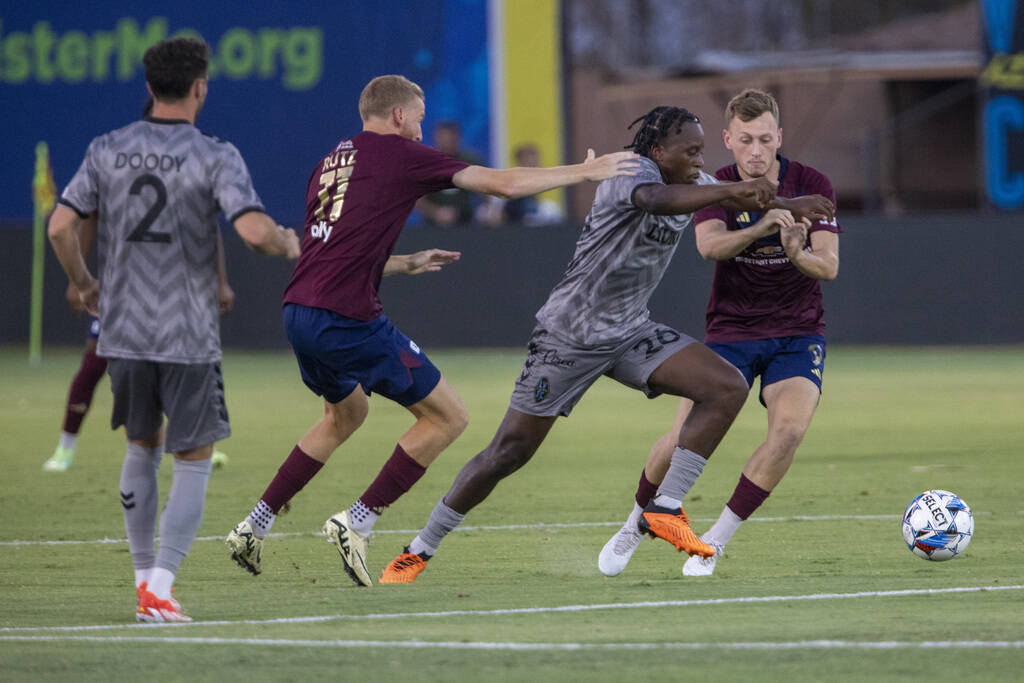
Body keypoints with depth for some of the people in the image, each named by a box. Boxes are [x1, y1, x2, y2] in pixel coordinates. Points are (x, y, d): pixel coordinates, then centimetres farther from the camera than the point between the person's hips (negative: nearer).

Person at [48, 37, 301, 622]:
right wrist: (289, 245, 1)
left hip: (125, 330, 4)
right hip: (190, 336, -4)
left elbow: (60, 228, -1)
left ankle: (145, 580, 23)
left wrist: (83, 284, 17)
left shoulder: (107, 151, 2)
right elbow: (254, 231, -21)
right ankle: (160, 587, -7)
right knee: (193, 462, 5)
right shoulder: (215, 157, -10)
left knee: (143, 448, 21)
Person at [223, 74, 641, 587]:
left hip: (299, 311, 8)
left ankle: (253, 527, 31)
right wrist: (586, 171, 11)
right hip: (347, 317, -8)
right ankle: (356, 523, -1)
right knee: (447, 416, 2)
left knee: (347, 413, 33)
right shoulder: (400, 154, 0)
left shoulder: (332, 160, 22)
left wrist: (405, 264, 37)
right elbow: (505, 183, 1)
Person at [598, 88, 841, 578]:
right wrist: (760, 228, -47)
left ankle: (715, 542, -11)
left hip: (797, 335, 0)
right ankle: (635, 528, 18)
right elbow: (710, 244, -28)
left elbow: (829, 266, -17)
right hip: (731, 331, 0)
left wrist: (799, 253, -40)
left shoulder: (811, 186, -7)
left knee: (789, 428, -26)